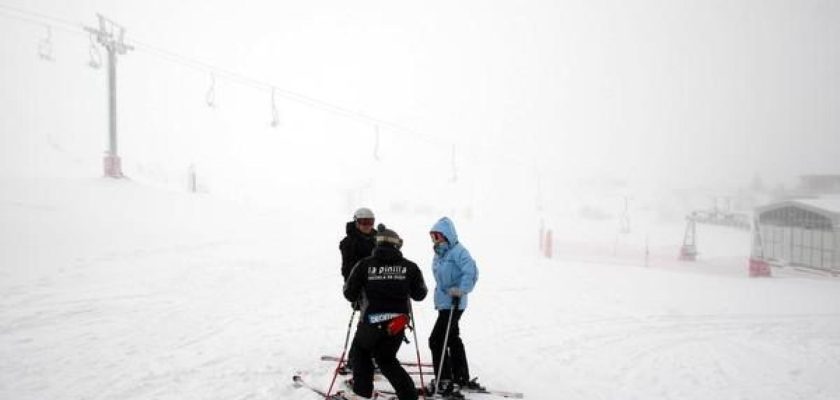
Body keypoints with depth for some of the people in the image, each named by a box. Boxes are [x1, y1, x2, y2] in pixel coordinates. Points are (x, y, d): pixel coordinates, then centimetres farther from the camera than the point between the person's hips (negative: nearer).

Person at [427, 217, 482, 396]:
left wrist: (461, 290, -32)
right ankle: (462, 378, 29)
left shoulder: (458, 251, -16)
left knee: (436, 340, -9)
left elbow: (471, 271, -27)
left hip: (454, 304, -10)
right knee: (453, 339, 17)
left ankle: (444, 382, -1)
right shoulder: (439, 253, 11)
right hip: (443, 302, 10)